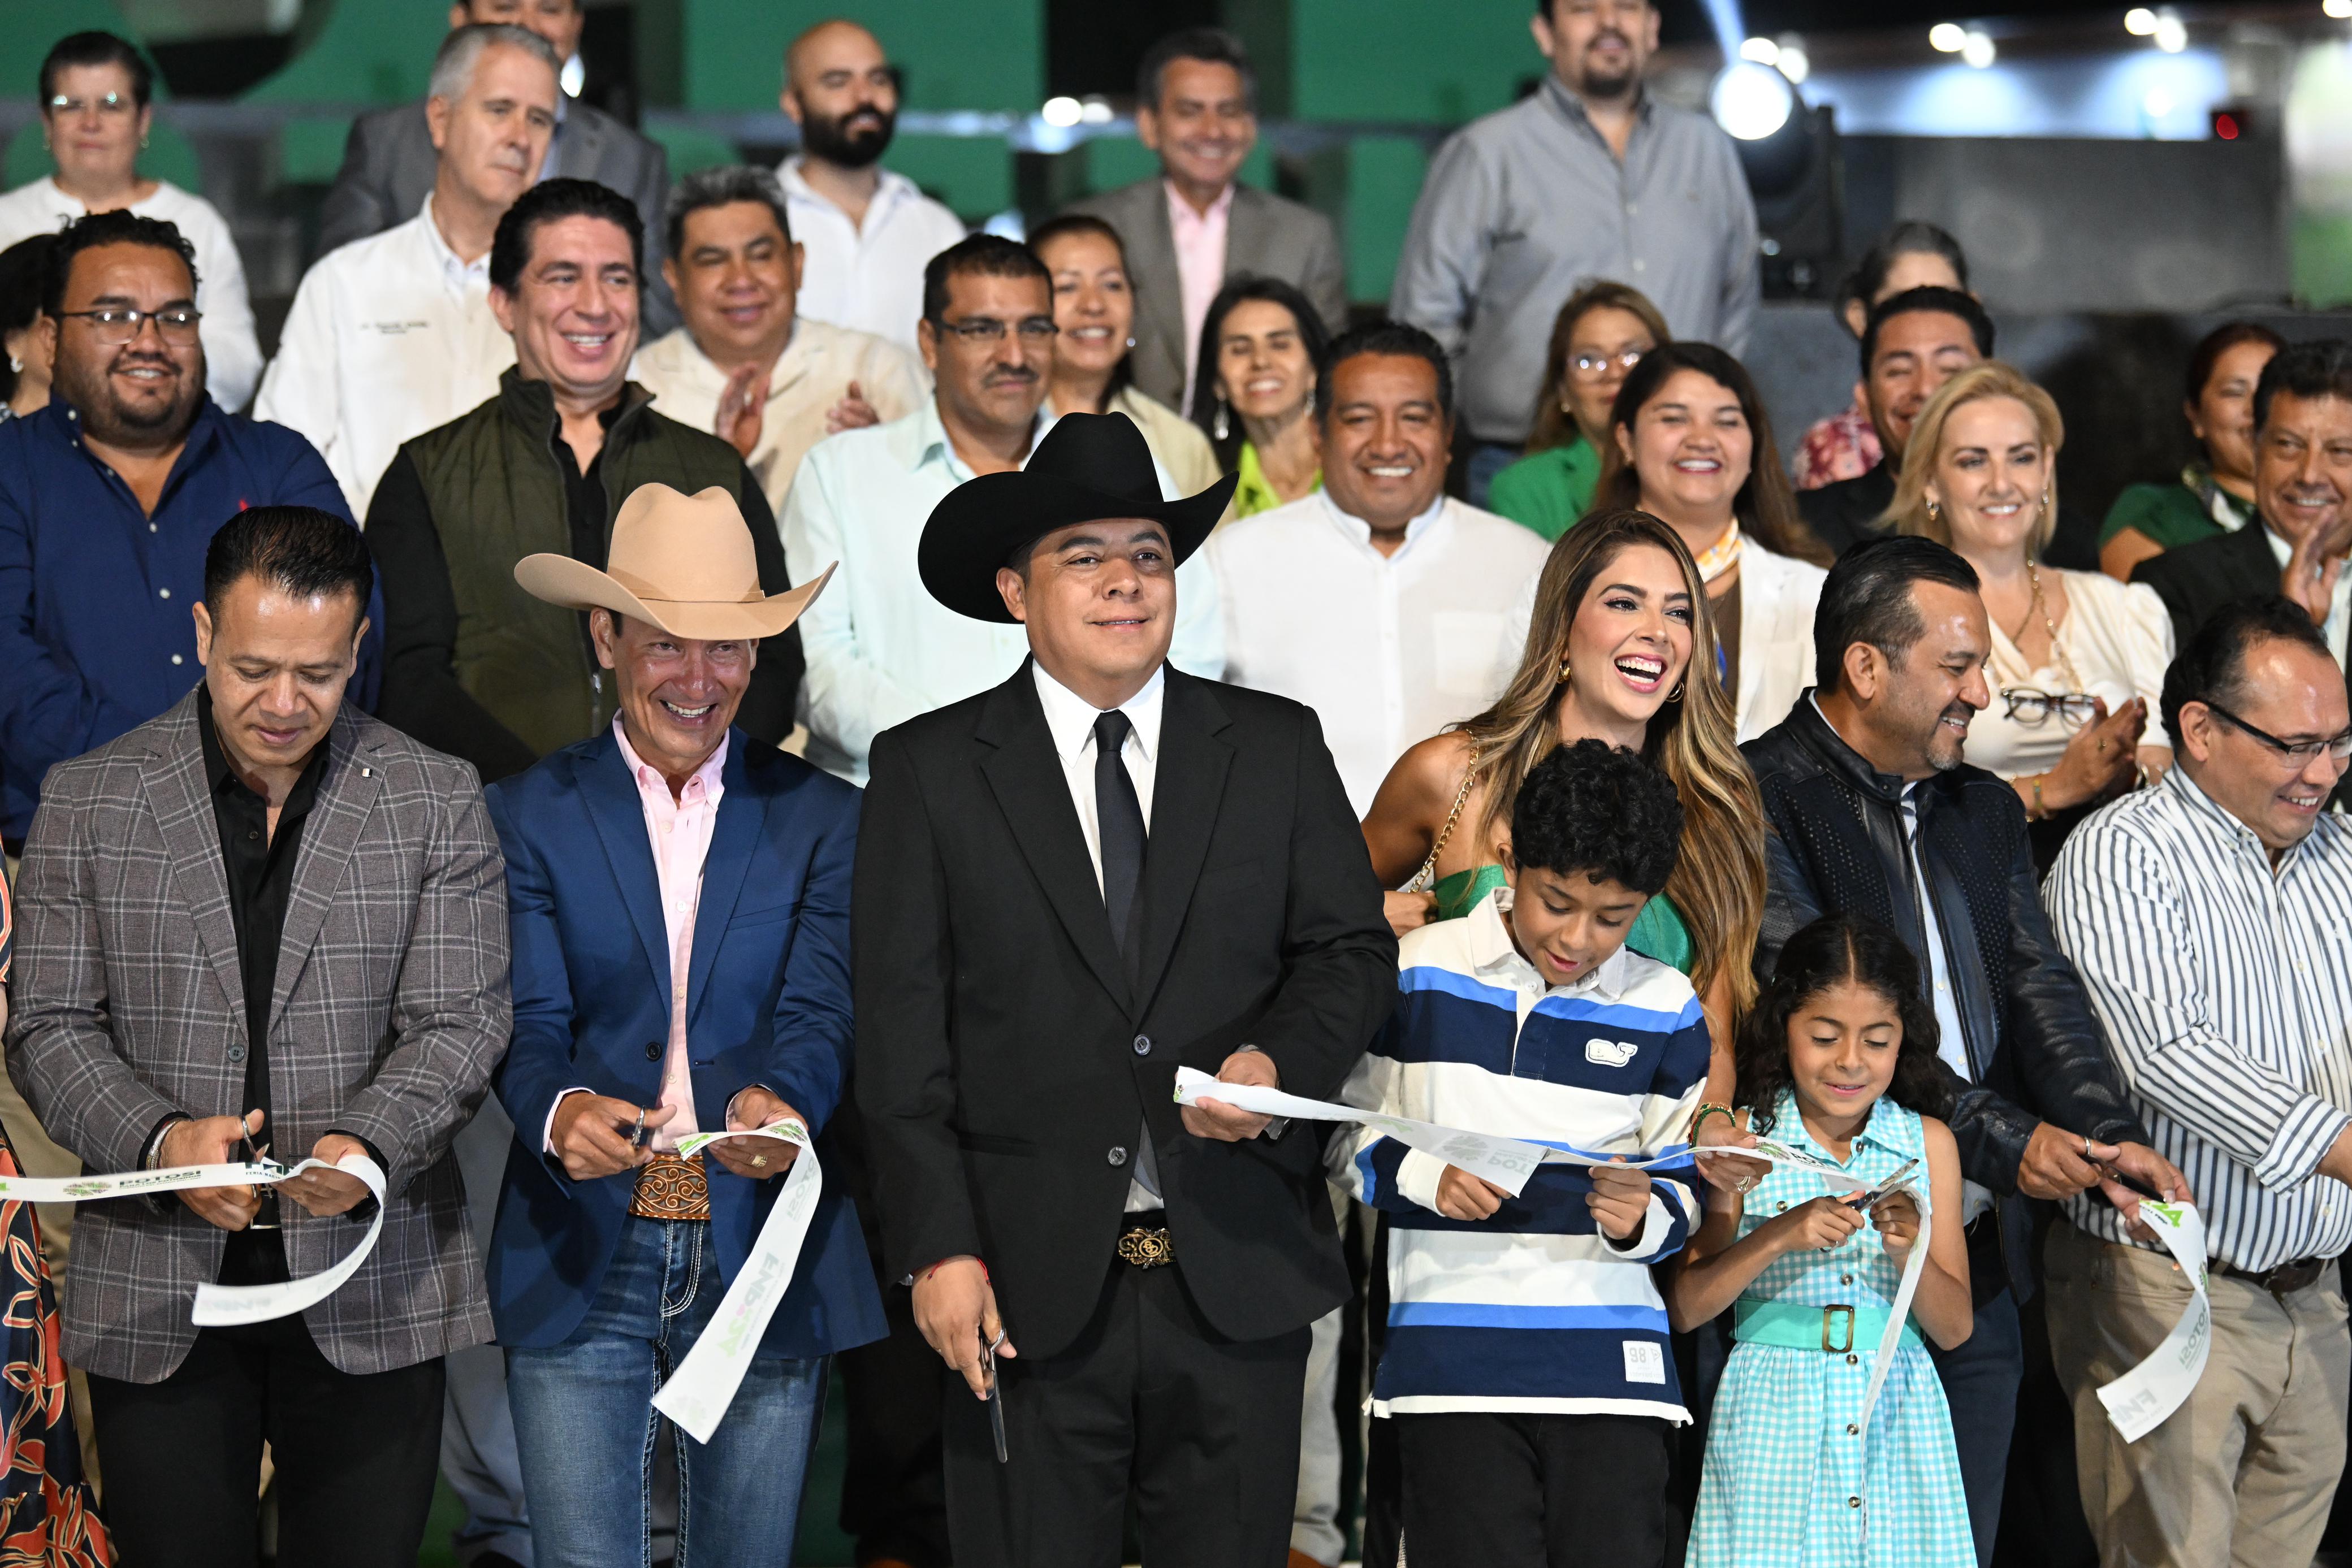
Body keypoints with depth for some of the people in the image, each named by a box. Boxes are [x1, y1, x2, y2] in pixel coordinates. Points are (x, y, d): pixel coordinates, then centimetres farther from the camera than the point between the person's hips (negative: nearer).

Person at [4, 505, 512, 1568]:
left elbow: (459, 1024, -4)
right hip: (157, 1297, 0)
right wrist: (159, 1141, -18)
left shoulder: (435, 802, 2)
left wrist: (369, 1143, -24)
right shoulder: (90, 803, 3)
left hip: (372, 1291, 0)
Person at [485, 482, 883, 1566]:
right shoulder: (529, 814, 6)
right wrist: (558, 1110, -28)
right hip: (580, 1270, -1)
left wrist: (782, 1103, -28)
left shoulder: (821, 818, 7)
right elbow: (529, 1021, -4)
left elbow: (819, 1010, -5)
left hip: (764, 1263, 1)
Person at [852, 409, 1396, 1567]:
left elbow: (1352, 949, 10)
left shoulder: (1278, 748, 10)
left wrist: (1283, 1058, -12)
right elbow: (901, 1031, 0)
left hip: (1242, 1279, 2)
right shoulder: (928, 771, 4)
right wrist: (937, 1248, -8)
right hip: (1031, 1286, -2)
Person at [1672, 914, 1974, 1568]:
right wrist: (1779, 1237, -16)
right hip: (1775, 1416, -2)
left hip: (1895, 1416, 2)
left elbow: (1954, 1328, 6)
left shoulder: (1927, 1143, 7)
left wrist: (1910, 1249, -12)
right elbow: (1684, 1308, -3)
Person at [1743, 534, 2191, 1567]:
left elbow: (2040, 987, 8)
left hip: (1979, 1261, 7)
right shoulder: (1762, 802, -10)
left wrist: (2109, 1134, -10)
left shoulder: (1985, 811, 16)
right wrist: (2000, 1141, -19)